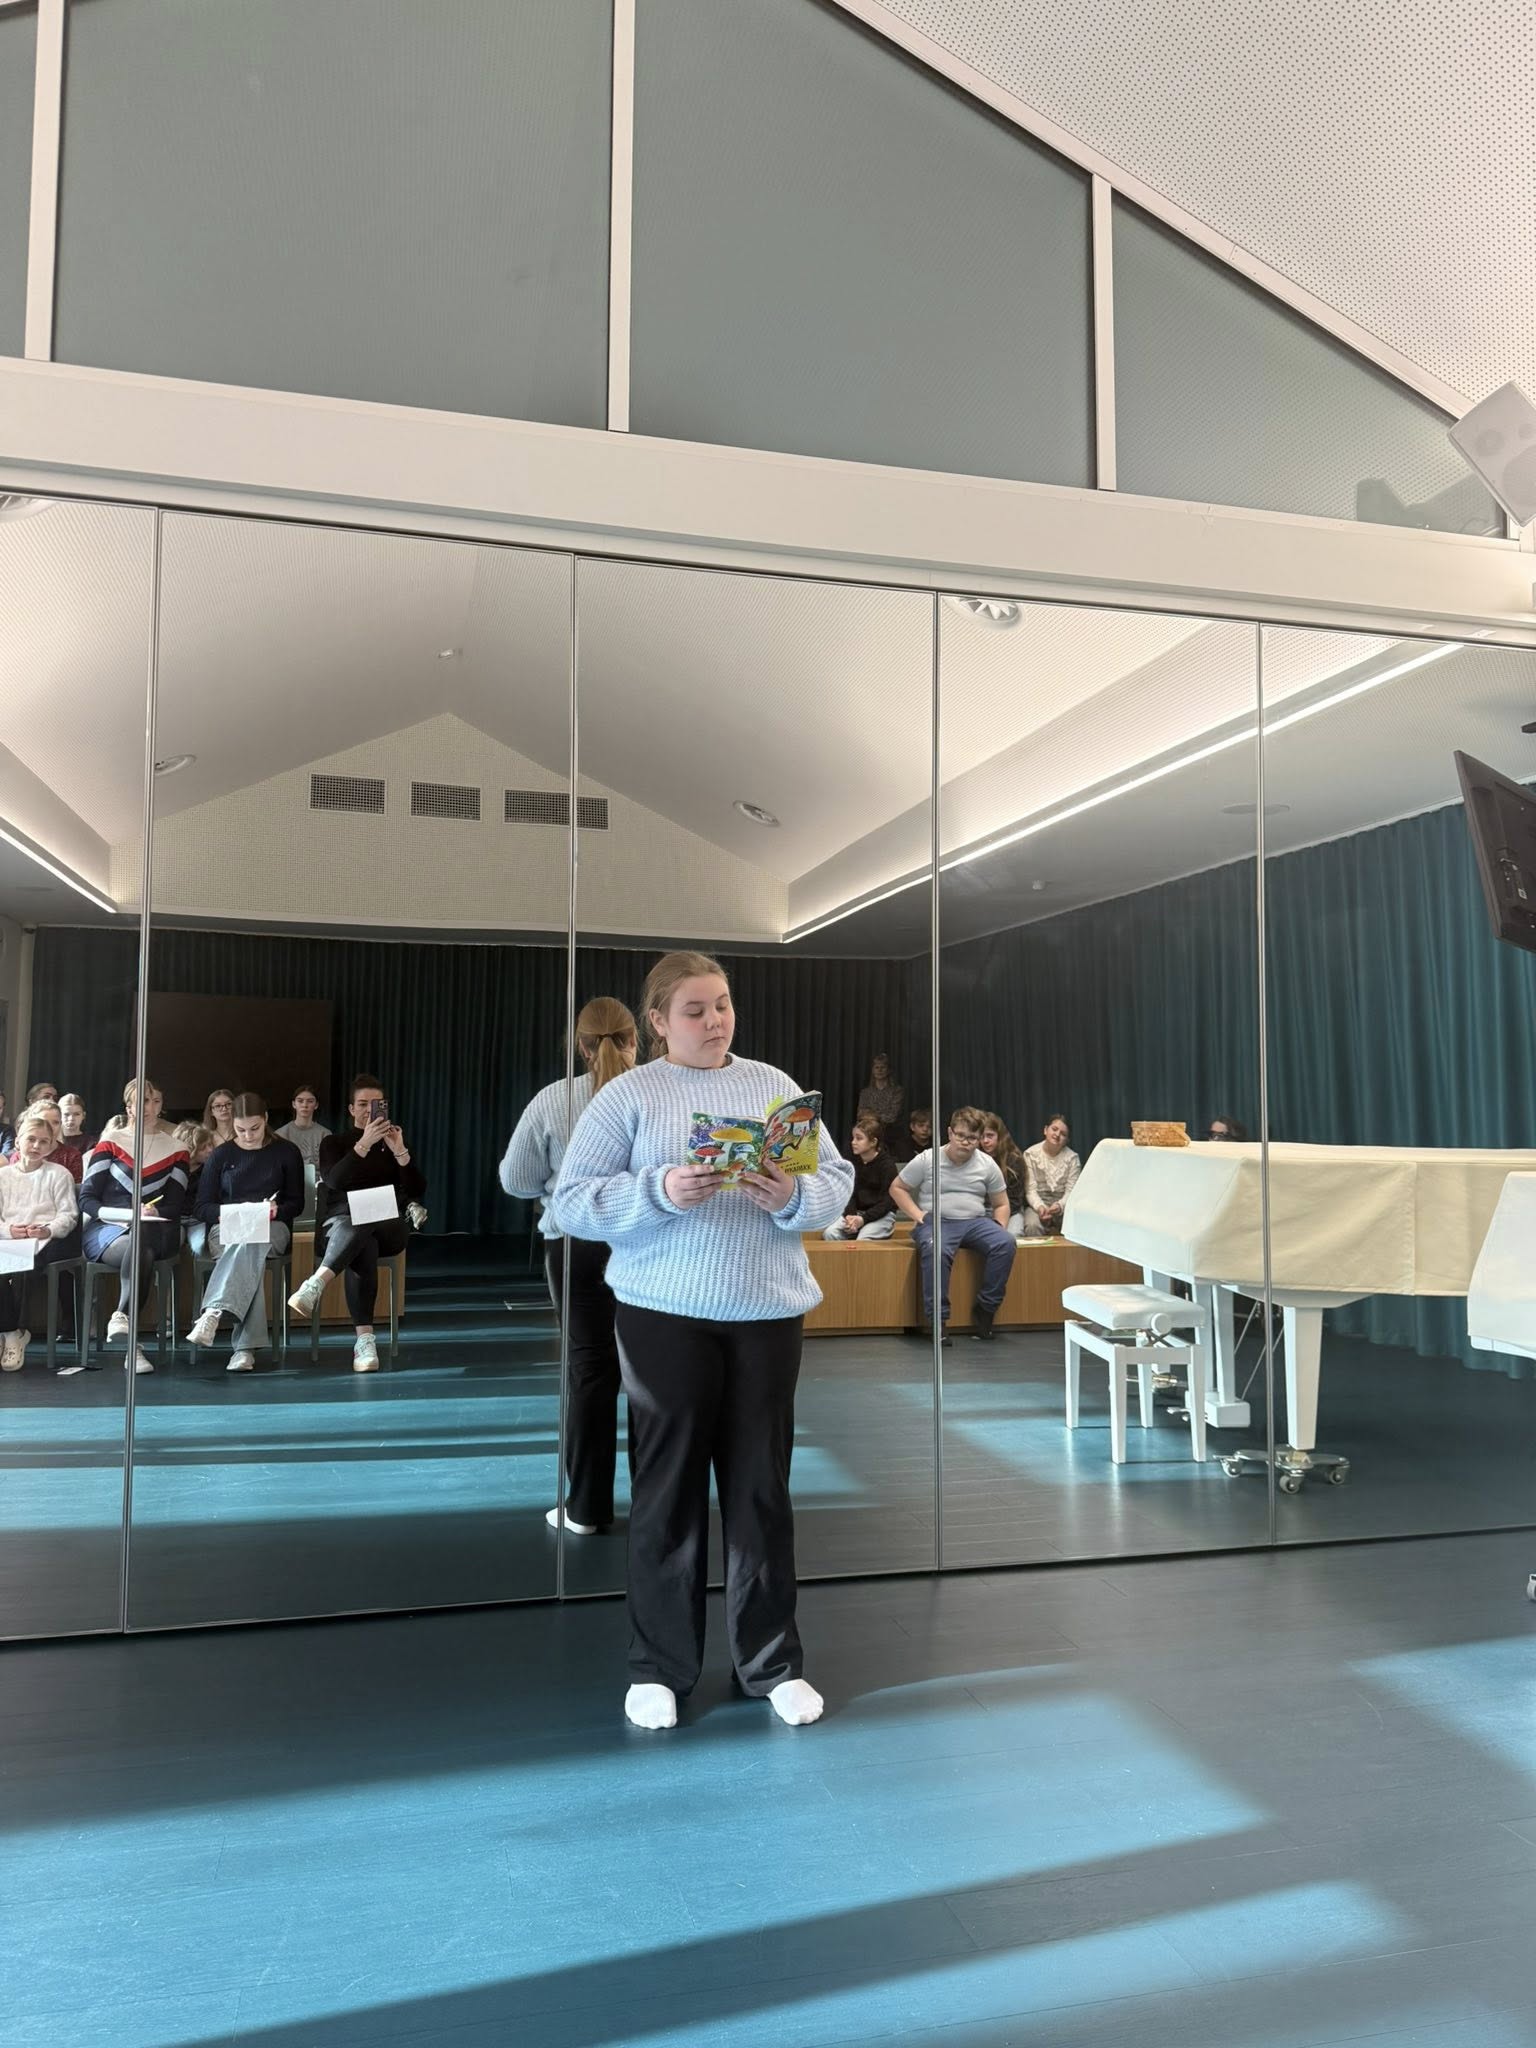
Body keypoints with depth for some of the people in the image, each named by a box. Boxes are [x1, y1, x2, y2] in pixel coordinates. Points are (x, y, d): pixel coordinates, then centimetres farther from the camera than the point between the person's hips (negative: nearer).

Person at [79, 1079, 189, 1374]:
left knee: (140, 1239, -38)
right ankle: (132, 1344, -44)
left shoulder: (176, 1151, 17)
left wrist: (154, 1212, -15)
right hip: (105, 1230, -1)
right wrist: (117, 1214, -15)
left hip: (155, 1232, 1)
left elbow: (176, 1205, 8)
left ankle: (121, 1316, -43)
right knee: (143, 1253, -37)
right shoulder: (110, 1143, 13)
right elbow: (86, 1198, 5)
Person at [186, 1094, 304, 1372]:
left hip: (272, 1228, 0)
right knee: (251, 1254, -38)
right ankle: (246, 1346, -48)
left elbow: (296, 1203, 9)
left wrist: (276, 1210, -14)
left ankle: (213, 1312, -54)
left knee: (250, 1242, -40)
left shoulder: (286, 1152, 10)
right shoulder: (221, 1154, 11)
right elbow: (203, 1207, 8)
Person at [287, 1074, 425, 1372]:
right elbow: (334, 1180, -9)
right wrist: (365, 1143, -19)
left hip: (386, 1230, 1)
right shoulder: (334, 1142, 14)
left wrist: (399, 1151, -10)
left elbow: (418, 1191, 4)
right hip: (338, 1227, -1)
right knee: (362, 1247, -38)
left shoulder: (394, 1141, 19)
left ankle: (317, 1283, -52)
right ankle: (364, 1338, -48)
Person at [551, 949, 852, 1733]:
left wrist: (794, 1197, -17)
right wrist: (659, 1192, -22)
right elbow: (571, 1199, -7)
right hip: (664, 1316, -2)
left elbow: (839, 1178, 5)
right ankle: (658, 1667, 22)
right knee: (668, 1488, 7)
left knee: (761, 1488, 9)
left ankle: (773, 1662, 23)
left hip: (768, 1314, 2)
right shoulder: (626, 1095, -1)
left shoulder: (773, 1084, 8)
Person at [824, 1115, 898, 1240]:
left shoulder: (887, 1164, -9)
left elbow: (887, 1200, -13)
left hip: (882, 1214, -5)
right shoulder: (853, 1163, 7)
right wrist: (850, 1215, -16)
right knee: (830, 1233, -20)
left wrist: (864, 1219, -22)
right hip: (857, 1212, 5)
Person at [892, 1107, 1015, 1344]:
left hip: (976, 1222, 3)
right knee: (936, 1250, -39)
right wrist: (916, 1214, -5)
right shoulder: (926, 1160, 0)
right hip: (936, 1220, -3)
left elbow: (1000, 1204, 17)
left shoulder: (988, 1165, 8)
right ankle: (938, 1318, -28)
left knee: (1006, 1244, -27)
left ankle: (985, 1311, -15)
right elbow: (897, 1188, 9)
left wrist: (999, 1227, -2)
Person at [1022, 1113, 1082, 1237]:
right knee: (1032, 1225, -34)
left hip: (1064, 1205, 1)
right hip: (1037, 1204, -1)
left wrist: (1060, 1205, -28)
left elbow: (1071, 1191, -7)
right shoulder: (1030, 1154, -1)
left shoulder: (1072, 1158, 1)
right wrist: (1040, 1207, -28)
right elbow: (1030, 1189, -8)